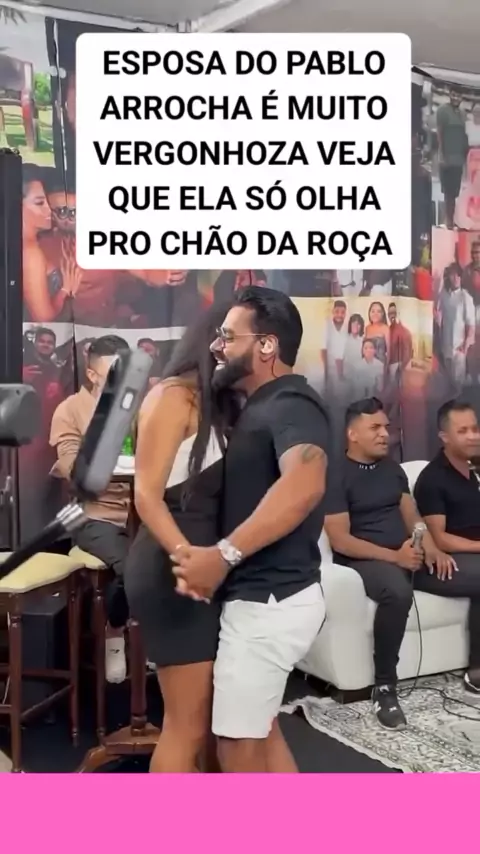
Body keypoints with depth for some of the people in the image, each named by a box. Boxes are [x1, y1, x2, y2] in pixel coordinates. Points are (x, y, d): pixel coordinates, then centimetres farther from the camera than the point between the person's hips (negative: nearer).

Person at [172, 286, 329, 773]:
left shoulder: (290, 405, -18)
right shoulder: (263, 407, 14)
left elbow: (304, 483, -39)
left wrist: (225, 554, -42)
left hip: (269, 601, -10)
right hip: (262, 598, 10)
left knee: (238, 745, 3)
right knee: (257, 729, 22)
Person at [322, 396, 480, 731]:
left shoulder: (393, 469, 15)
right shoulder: (338, 477, -7)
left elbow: (412, 516, 14)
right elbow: (340, 541, -13)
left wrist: (432, 549, -7)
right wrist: (394, 556, -21)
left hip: (408, 556, 7)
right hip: (364, 561, -7)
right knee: (398, 592, -40)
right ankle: (385, 687, -25)